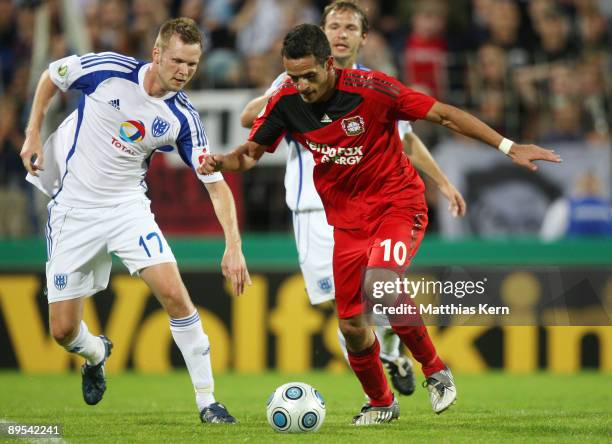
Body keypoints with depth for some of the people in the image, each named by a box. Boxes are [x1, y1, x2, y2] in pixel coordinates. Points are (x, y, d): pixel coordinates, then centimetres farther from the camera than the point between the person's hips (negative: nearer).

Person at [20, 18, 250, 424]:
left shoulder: (183, 118, -11)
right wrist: (33, 137, 0)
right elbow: (50, 76, 4)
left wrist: (233, 246, -21)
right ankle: (96, 353, 38)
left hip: (128, 205, 1)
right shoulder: (108, 70, -15)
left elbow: (216, 184, -9)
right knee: (63, 329, 0)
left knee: (174, 294, -20)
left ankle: (207, 402, -10)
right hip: (73, 205, -1)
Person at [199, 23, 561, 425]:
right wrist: (221, 162, -18)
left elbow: (444, 114, -15)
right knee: (352, 326, 2)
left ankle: (435, 369, -8)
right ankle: (381, 403, 30)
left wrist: (509, 147, -17)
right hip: (348, 220, 5)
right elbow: (253, 151, 6)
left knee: (378, 286, -31)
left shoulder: (370, 89, -20)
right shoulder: (286, 102, -8)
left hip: (398, 205, -5)